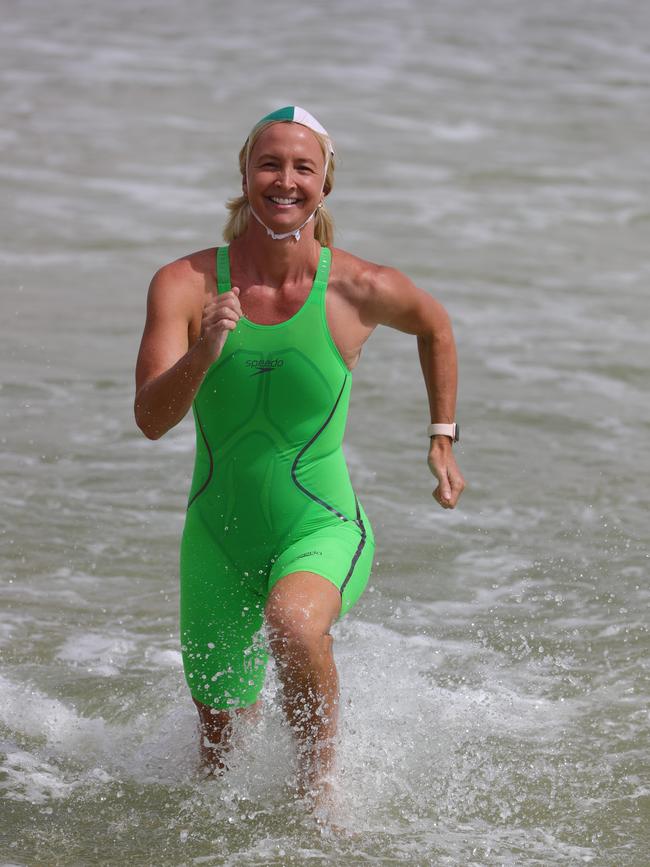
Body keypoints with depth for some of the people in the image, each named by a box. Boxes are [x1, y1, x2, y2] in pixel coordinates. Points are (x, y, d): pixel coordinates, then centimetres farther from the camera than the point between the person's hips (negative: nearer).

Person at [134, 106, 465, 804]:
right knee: (219, 755, 17)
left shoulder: (361, 290, -11)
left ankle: (318, 788, -16)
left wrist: (443, 439, 14)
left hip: (321, 528, -2)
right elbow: (151, 419, -20)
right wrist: (205, 352, -37)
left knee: (293, 623, -39)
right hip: (218, 536, 2)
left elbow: (435, 325, 13)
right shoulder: (186, 285, -11)